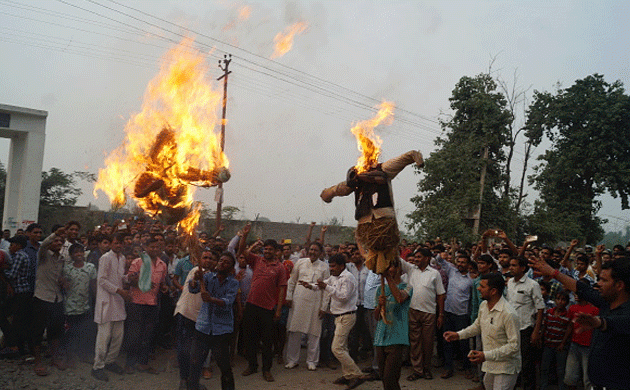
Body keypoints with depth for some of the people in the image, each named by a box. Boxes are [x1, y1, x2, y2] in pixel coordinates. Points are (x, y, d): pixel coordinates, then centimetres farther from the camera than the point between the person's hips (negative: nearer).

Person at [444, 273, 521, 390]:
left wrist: (486, 356, -28)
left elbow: (514, 345, -24)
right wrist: (458, 334, 11)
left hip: (506, 368, -8)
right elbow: (478, 326, 21)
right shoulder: (483, 305, 1)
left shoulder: (508, 314, -25)